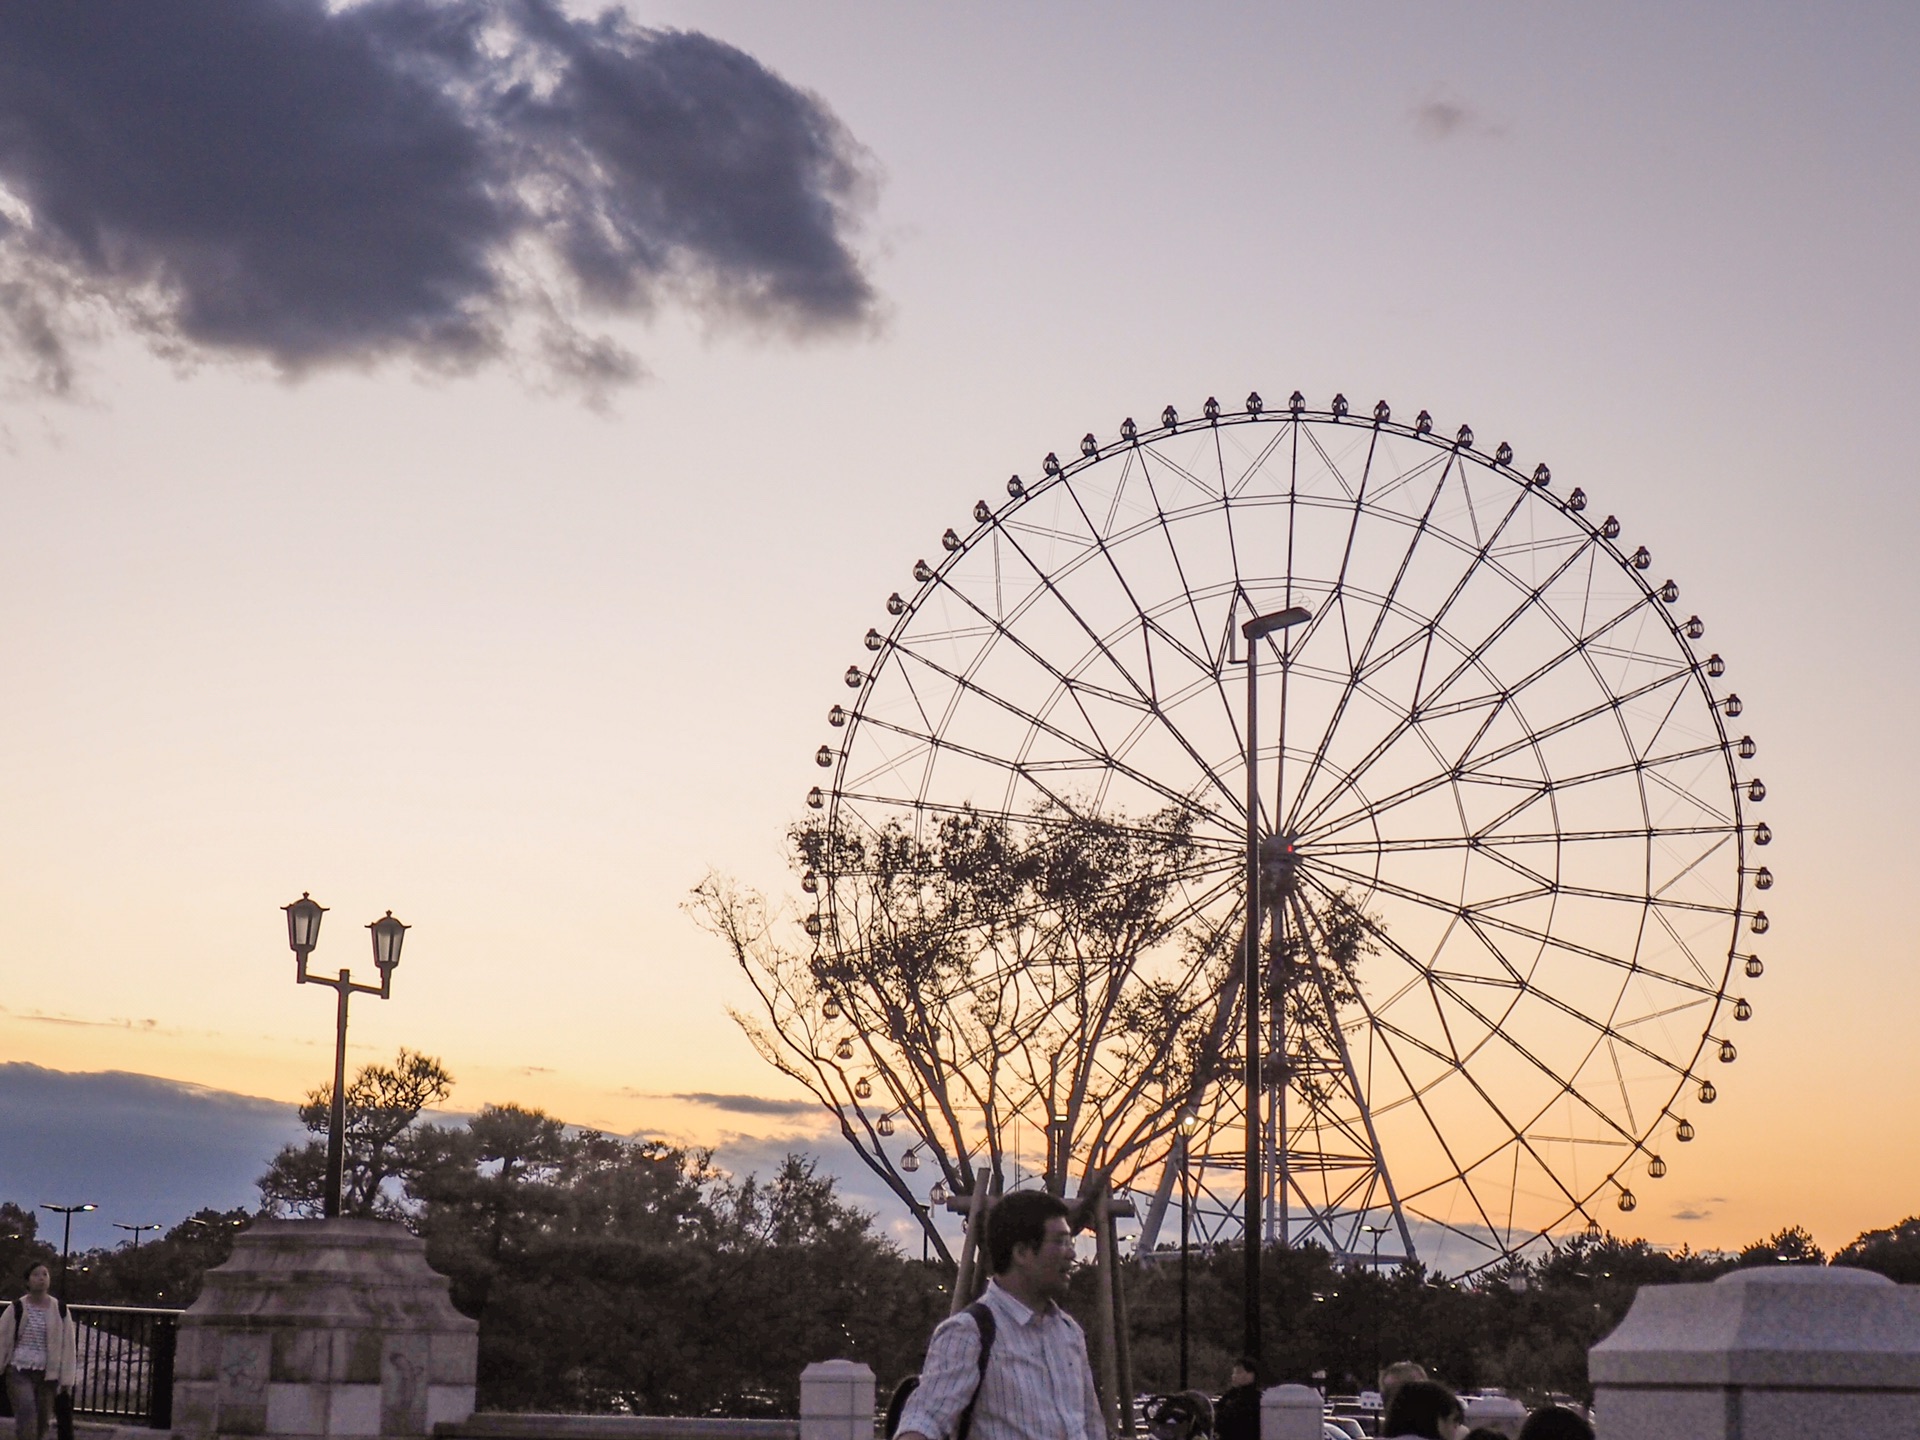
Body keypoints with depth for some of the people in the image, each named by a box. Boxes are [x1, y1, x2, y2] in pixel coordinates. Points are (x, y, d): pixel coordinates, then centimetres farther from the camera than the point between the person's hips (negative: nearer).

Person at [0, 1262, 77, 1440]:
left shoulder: (60, 1310, 1)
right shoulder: (17, 1308, -4)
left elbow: (68, 1344, 4)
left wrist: (66, 1378, 0)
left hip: (48, 1374, 3)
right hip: (20, 1371, -3)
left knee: (42, 1421, 9)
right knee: (26, 1414, -21)